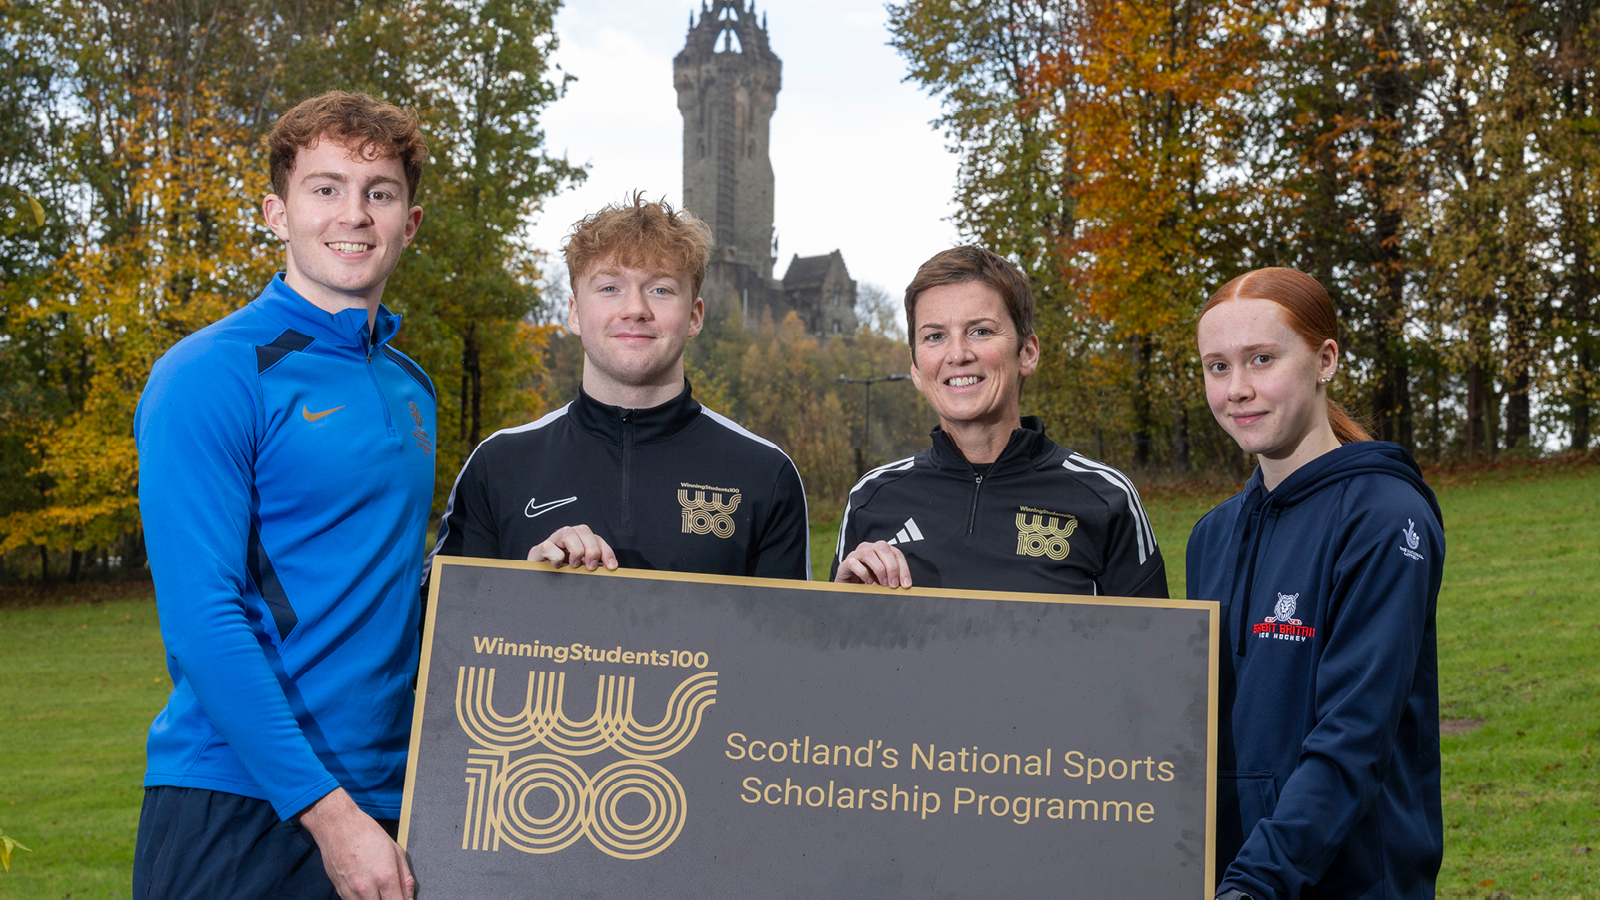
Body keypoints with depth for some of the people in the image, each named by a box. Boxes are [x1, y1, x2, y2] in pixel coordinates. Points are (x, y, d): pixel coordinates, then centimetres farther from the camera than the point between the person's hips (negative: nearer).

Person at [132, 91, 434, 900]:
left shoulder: (411, 389, 12)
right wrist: (326, 809, -19)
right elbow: (200, 617, -17)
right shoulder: (212, 375, -9)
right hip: (237, 810, -6)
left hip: (386, 802, 6)